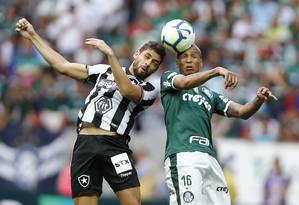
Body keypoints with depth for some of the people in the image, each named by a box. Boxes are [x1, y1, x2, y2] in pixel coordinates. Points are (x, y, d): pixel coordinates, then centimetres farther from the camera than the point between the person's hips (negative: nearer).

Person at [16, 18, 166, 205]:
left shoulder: (149, 89, 10)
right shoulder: (105, 71, 23)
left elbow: (127, 90, -12)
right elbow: (63, 66, 23)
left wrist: (110, 54, -12)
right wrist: (33, 36, 23)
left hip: (114, 147, -3)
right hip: (85, 145, 3)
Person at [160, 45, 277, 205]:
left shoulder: (210, 95, 28)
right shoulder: (168, 78, 17)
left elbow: (242, 112, 18)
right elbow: (185, 82, -6)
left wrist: (259, 100, -4)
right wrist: (217, 71, -20)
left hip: (210, 159, 5)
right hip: (183, 155, -5)